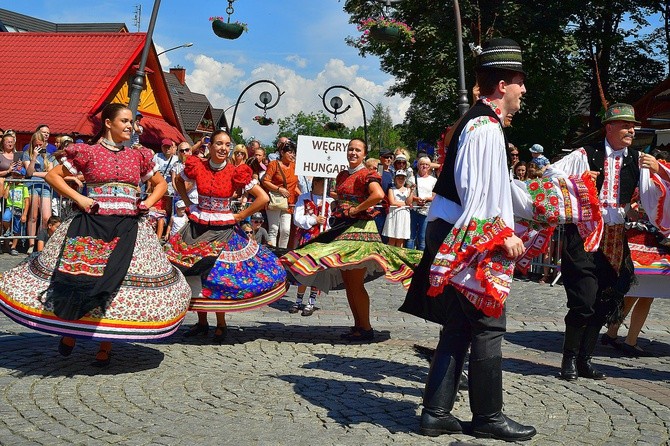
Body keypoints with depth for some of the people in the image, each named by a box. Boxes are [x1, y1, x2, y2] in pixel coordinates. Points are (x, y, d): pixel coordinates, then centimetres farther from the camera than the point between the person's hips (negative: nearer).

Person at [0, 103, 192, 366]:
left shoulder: (138, 156, 13)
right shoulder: (87, 152, 3)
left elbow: (160, 183, 26)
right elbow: (53, 176, 6)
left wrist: (149, 202, 8)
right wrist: (78, 198, -5)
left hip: (128, 228, 3)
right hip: (91, 225, -2)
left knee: (117, 284, 0)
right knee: (80, 278, -6)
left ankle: (106, 345, 12)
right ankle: (69, 330, 19)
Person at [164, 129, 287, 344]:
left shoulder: (236, 172, -9)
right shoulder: (196, 167, -3)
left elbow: (263, 198, -9)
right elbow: (179, 181, 20)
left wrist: (240, 216, -6)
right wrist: (188, 203, 9)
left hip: (223, 231, -3)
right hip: (197, 228, 3)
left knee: (218, 277, -3)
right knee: (195, 274, 6)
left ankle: (221, 324, 15)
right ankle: (201, 322, 22)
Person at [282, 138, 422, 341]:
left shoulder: (366, 175, -7)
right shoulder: (342, 176, 16)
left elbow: (378, 195, -26)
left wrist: (356, 209, -18)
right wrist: (339, 212, 12)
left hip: (359, 229, -8)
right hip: (341, 228, 8)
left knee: (355, 283, -8)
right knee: (347, 282, 9)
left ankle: (366, 328, 0)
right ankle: (357, 325, 16)